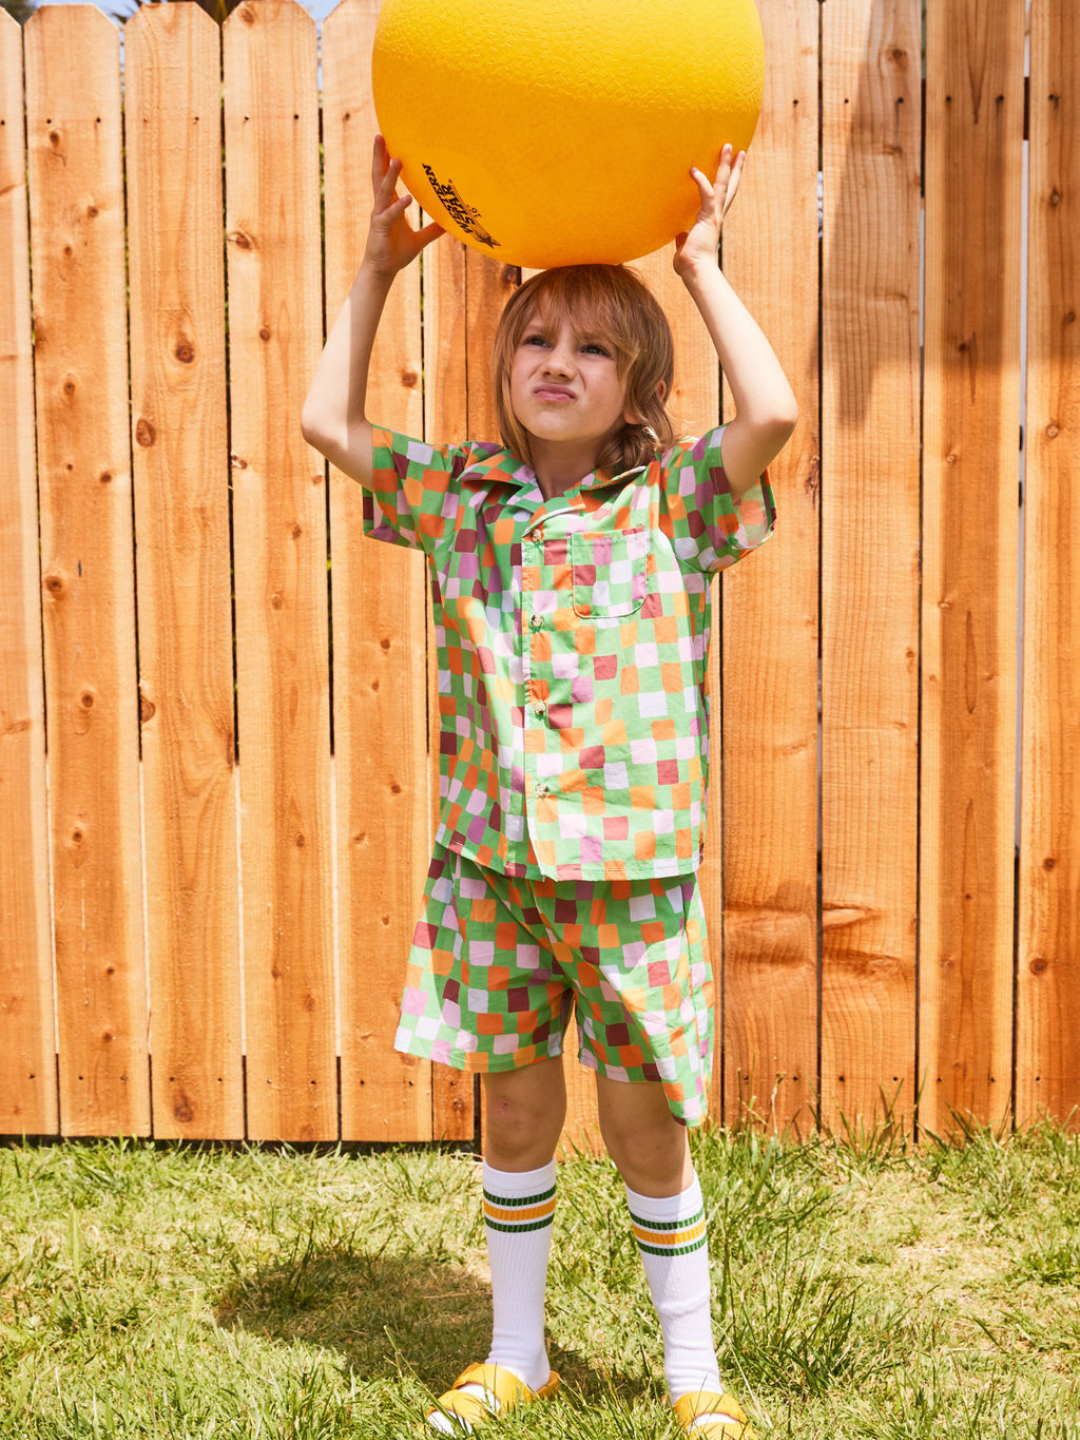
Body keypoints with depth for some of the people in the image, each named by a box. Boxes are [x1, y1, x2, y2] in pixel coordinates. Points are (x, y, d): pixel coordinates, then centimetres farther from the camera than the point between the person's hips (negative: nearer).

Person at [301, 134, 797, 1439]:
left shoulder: (671, 502, -4)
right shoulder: (461, 496, 5)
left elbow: (772, 412, -19)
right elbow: (326, 418, 6)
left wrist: (701, 265, -11)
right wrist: (380, 264, 5)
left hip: (629, 865, -3)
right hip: (489, 862, 3)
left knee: (645, 1124, 7)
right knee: (514, 1110, 15)